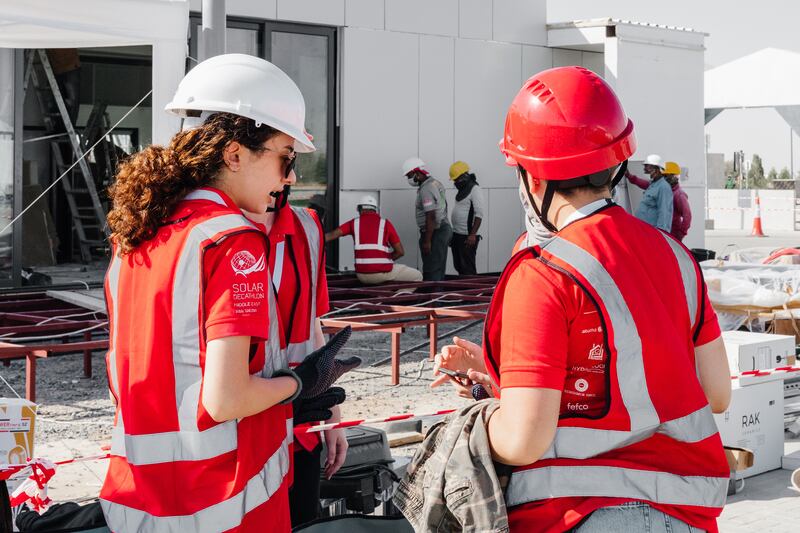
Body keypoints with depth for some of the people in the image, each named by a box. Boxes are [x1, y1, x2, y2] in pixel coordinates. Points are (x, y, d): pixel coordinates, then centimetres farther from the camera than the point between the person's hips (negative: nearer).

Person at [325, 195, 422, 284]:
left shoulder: (354, 223, 8)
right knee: (417, 276, 14)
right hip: (383, 273, -4)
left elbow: (331, 235, -4)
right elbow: (400, 252, 2)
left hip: (362, 276, 4)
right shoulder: (385, 223, 4)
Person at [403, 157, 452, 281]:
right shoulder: (436, 183, 13)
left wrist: (427, 241, -23)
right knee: (439, 269, 14)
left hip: (434, 232, -10)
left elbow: (430, 217, -24)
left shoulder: (426, 189, -19)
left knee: (432, 271, -8)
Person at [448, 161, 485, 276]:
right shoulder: (462, 190, 16)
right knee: (458, 266, 12)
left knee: (468, 268, -9)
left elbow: (479, 214, -18)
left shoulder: (475, 190, -12)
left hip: (467, 237, -9)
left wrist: (473, 235, -23)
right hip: (457, 235, 9)